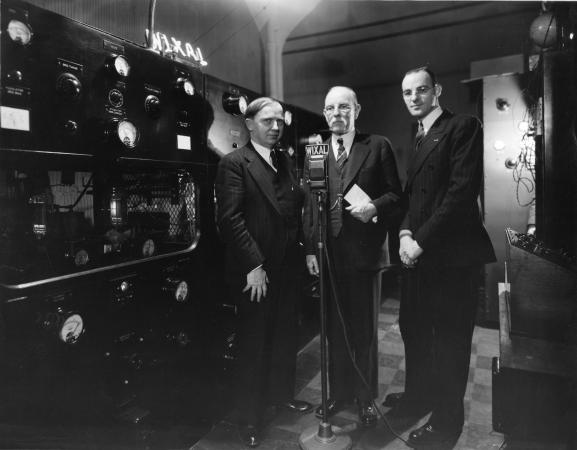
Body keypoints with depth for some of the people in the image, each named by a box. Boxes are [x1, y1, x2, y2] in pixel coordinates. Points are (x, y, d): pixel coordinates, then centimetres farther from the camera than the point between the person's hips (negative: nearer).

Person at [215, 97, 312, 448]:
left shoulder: (287, 162, 13)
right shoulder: (234, 164, -9)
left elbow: (298, 210, 14)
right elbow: (230, 219, -16)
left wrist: (306, 250, 3)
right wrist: (253, 265, -19)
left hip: (288, 267, 6)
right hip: (255, 272, -6)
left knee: (286, 336, 18)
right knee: (254, 343, 8)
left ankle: (282, 393, 40)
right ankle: (250, 417, 26)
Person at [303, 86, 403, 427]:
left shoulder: (378, 146, 2)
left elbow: (396, 195, 2)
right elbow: (309, 205, 7)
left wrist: (376, 206, -18)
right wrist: (310, 249, 1)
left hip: (365, 254, -2)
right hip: (327, 255, 3)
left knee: (364, 331, 11)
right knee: (334, 329, 14)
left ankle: (366, 398, 30)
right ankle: (338, 393, 33)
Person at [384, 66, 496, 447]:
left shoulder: (463, 127, -6)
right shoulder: (418, 139, 19)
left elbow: (463, 191, -16)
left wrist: (422, 240, -16)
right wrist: (406, 233, 0)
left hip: (453, 254, -7)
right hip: (419, 253, 7)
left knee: (449, 340, 4)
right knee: (413, 329, 15)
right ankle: (418, 397, 36)